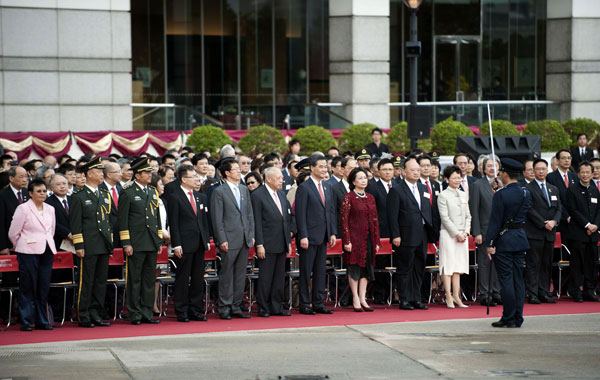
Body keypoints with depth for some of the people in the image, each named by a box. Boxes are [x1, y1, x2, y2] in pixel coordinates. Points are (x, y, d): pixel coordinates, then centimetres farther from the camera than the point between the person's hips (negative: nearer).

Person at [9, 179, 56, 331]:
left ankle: (42, 321, 12)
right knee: (28, 287, -3)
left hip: (47, 252, 5)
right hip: (28, 253, -5)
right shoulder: (23, 209, -4)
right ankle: (26, 321, 3)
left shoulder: (50, 209, 12)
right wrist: (22, 247, 9)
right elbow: (13, 233, -1)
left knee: (44, 287, 5)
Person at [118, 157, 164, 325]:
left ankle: (147, 313, 14)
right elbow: (123, 220, -7)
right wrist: (126, 243, -12)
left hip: (152, 243, 6)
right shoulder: (127, 193, -4)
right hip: (136, 243, -6)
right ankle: (135, 315, 4)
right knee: (134, 280, -1)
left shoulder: (153, 192, 15)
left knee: (150, 279, 8)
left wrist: (159, 241, 13)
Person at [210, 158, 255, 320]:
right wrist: (222, 240, -13)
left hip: (244, 240, 6)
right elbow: (217, 219, -8)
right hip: (229, 240, -6)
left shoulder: (244, 190, 14)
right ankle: (224, 308, 5)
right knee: (227, 274, -1)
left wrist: (251, 235, 10)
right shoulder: (219, 192, -5)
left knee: (240, 274, 9)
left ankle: (236, 307, 15)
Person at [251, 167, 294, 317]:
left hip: (281, 244, 7)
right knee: (265, 278, -2)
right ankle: (263, 309, 5)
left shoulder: (282, 194, 14)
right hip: (267, 245, -7)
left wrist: (289, 241, 13)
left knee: (279, 277, 10)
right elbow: (257, 222, -11)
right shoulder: (258, 195, -8)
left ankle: (277, 307, 17)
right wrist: (259, 244, -15)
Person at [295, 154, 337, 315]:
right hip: (309, 236, -7)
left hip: (323, 237, 7)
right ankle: (304, 305, 5)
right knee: (306, 271, -1)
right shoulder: (304, 187, -8)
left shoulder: (327, 188, 14)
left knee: (320, 271, 10)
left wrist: (333, 233, 8)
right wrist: (303, 236, -17)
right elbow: (300, 214, -12)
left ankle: (318, 303, 15)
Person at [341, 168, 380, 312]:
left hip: (368, 238, 5)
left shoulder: (370, 198, 12)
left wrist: (377, 241, 9)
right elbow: (344, 220, -8)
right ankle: (355, 299, 4)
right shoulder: (348, 198, -5)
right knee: (354, 267, -2)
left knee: (366, 267, 5)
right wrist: (347, 241, -14)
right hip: (355, 238, -5)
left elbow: (375, 219, 13)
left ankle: (362, 298, 10)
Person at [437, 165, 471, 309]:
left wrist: (465, 232, 0)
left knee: (458, 266, 6)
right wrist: (456, 233, -12)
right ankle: (449, 298, -3)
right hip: (448, 234, -6)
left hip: (462, 235, 6)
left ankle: (456, 297, 8)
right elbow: (445, 217, -9)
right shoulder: (443, 196, -4)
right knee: (448, 265, -5)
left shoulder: (463, 195, 14)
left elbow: (468, 216, 14)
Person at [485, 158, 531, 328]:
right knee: (518, 279, 9)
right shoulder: (526, 193, 5)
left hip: (504, 240, -6)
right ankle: (518, 318, 12)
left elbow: (495, 221, -14)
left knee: (506, 280, -3)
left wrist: (489, 243, -10)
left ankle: (509, 318, -1)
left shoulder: (501, 195, -15)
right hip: (521, 238, 7)